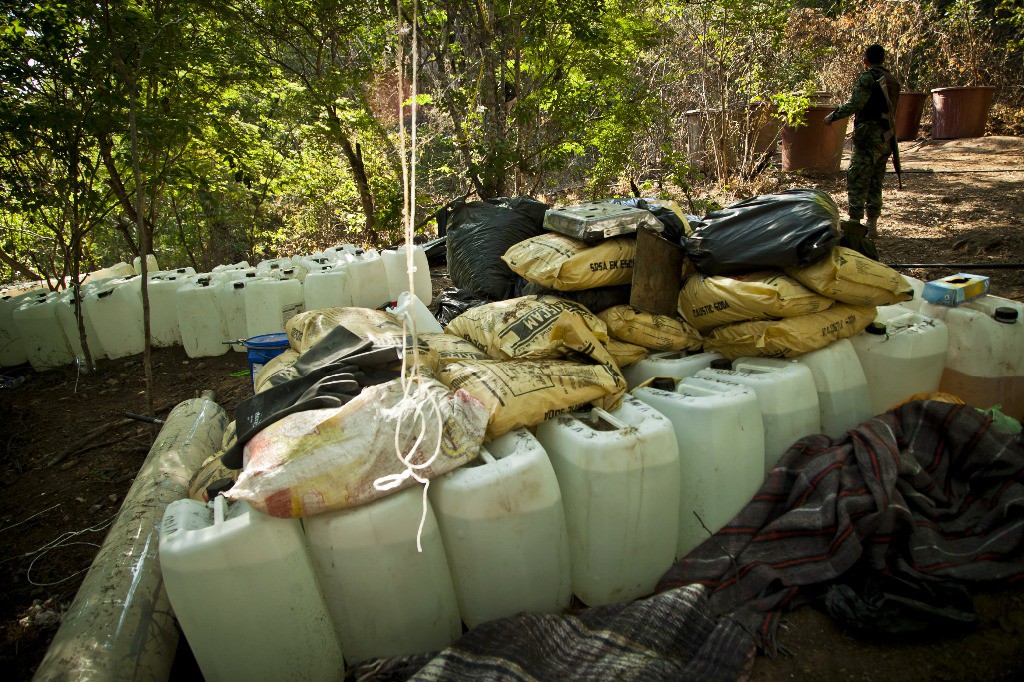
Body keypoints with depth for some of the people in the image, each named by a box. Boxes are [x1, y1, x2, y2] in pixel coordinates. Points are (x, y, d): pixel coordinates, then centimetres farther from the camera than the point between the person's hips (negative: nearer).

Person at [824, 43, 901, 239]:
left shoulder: (868, 78, -9)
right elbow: (892, 109, 18)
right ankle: (872, 226, 14)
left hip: (869, 136, -8)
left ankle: (854, 222, -11)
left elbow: (855, 104, -19)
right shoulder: (893, 80, 15)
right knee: (875, 184, 12)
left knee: (857, 181, -6)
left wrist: (833, 116, -8)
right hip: (886, 139, 8)